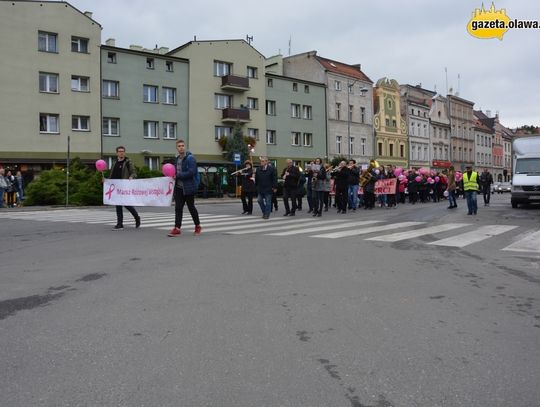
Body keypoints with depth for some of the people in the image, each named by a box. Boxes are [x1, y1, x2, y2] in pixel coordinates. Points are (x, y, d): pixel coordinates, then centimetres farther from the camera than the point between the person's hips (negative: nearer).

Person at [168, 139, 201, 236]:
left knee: (191, 207, 5)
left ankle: (197, 226, 22)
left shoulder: (190, 158, -11)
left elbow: (191, 172, -22)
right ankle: (177, 228, 3)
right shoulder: (177, 159, 13)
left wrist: (177, 176, -18)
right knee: (178, 208, 1)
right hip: (179, 188, 7)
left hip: (188, 188, -7)